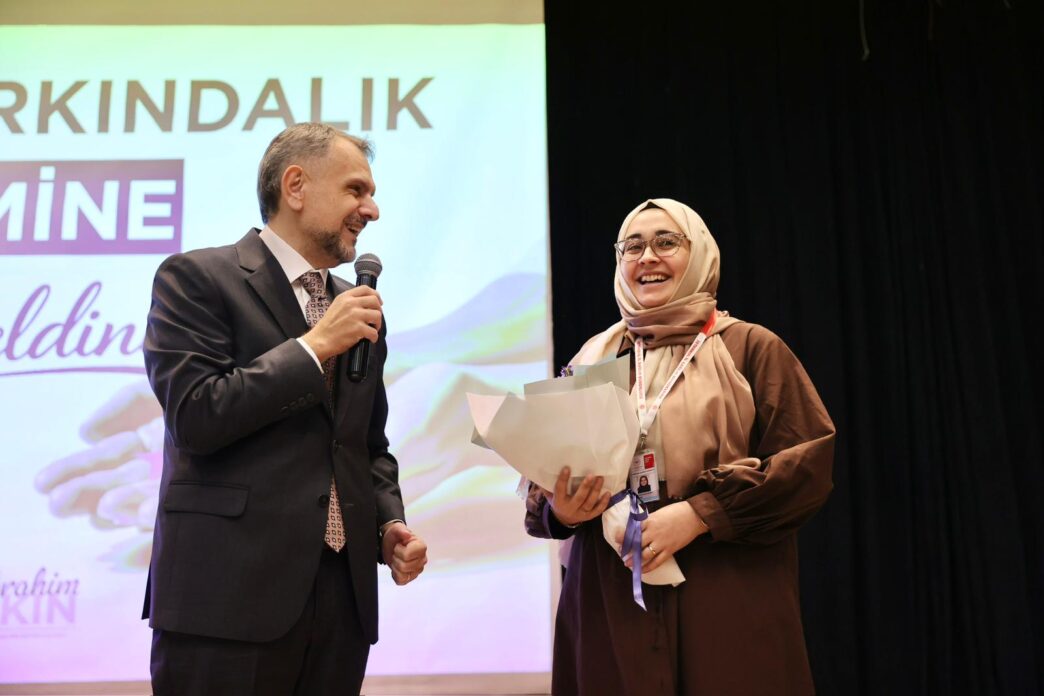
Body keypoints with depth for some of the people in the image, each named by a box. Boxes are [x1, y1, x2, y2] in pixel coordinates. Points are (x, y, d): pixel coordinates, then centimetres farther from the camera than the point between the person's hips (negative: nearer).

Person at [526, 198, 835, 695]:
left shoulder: (752, 349, 2)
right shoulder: (592, 360, 12)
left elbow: (809, 463, -7)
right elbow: (544, 476, 12)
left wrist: (700, 513, -17)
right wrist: (559, 512, -11)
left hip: (728, 604, -2)